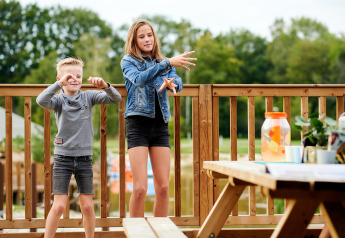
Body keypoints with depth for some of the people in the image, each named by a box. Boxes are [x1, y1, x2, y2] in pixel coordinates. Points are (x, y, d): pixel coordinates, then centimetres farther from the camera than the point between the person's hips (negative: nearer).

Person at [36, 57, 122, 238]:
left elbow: (116, 98, -7)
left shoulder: (88, 96, 3)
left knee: (87, 206, 4)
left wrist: (104, 86, -25)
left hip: (84, 158, 2)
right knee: (59, 206, -6)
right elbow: (41, 101, -25)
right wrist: (59, 84, -34)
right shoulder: (58, 100, -3)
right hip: (63, 157, -2)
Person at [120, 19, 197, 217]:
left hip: (161, 124, 4)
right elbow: (139, 79, -19)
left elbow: (178, 83, -4)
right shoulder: (128, 61, 3)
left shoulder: (164, 63, 15)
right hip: (138, 123, -4)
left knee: (163, 187, 1)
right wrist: (168, 63, -29)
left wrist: (171, 83, -28)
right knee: (140, 188, -10)